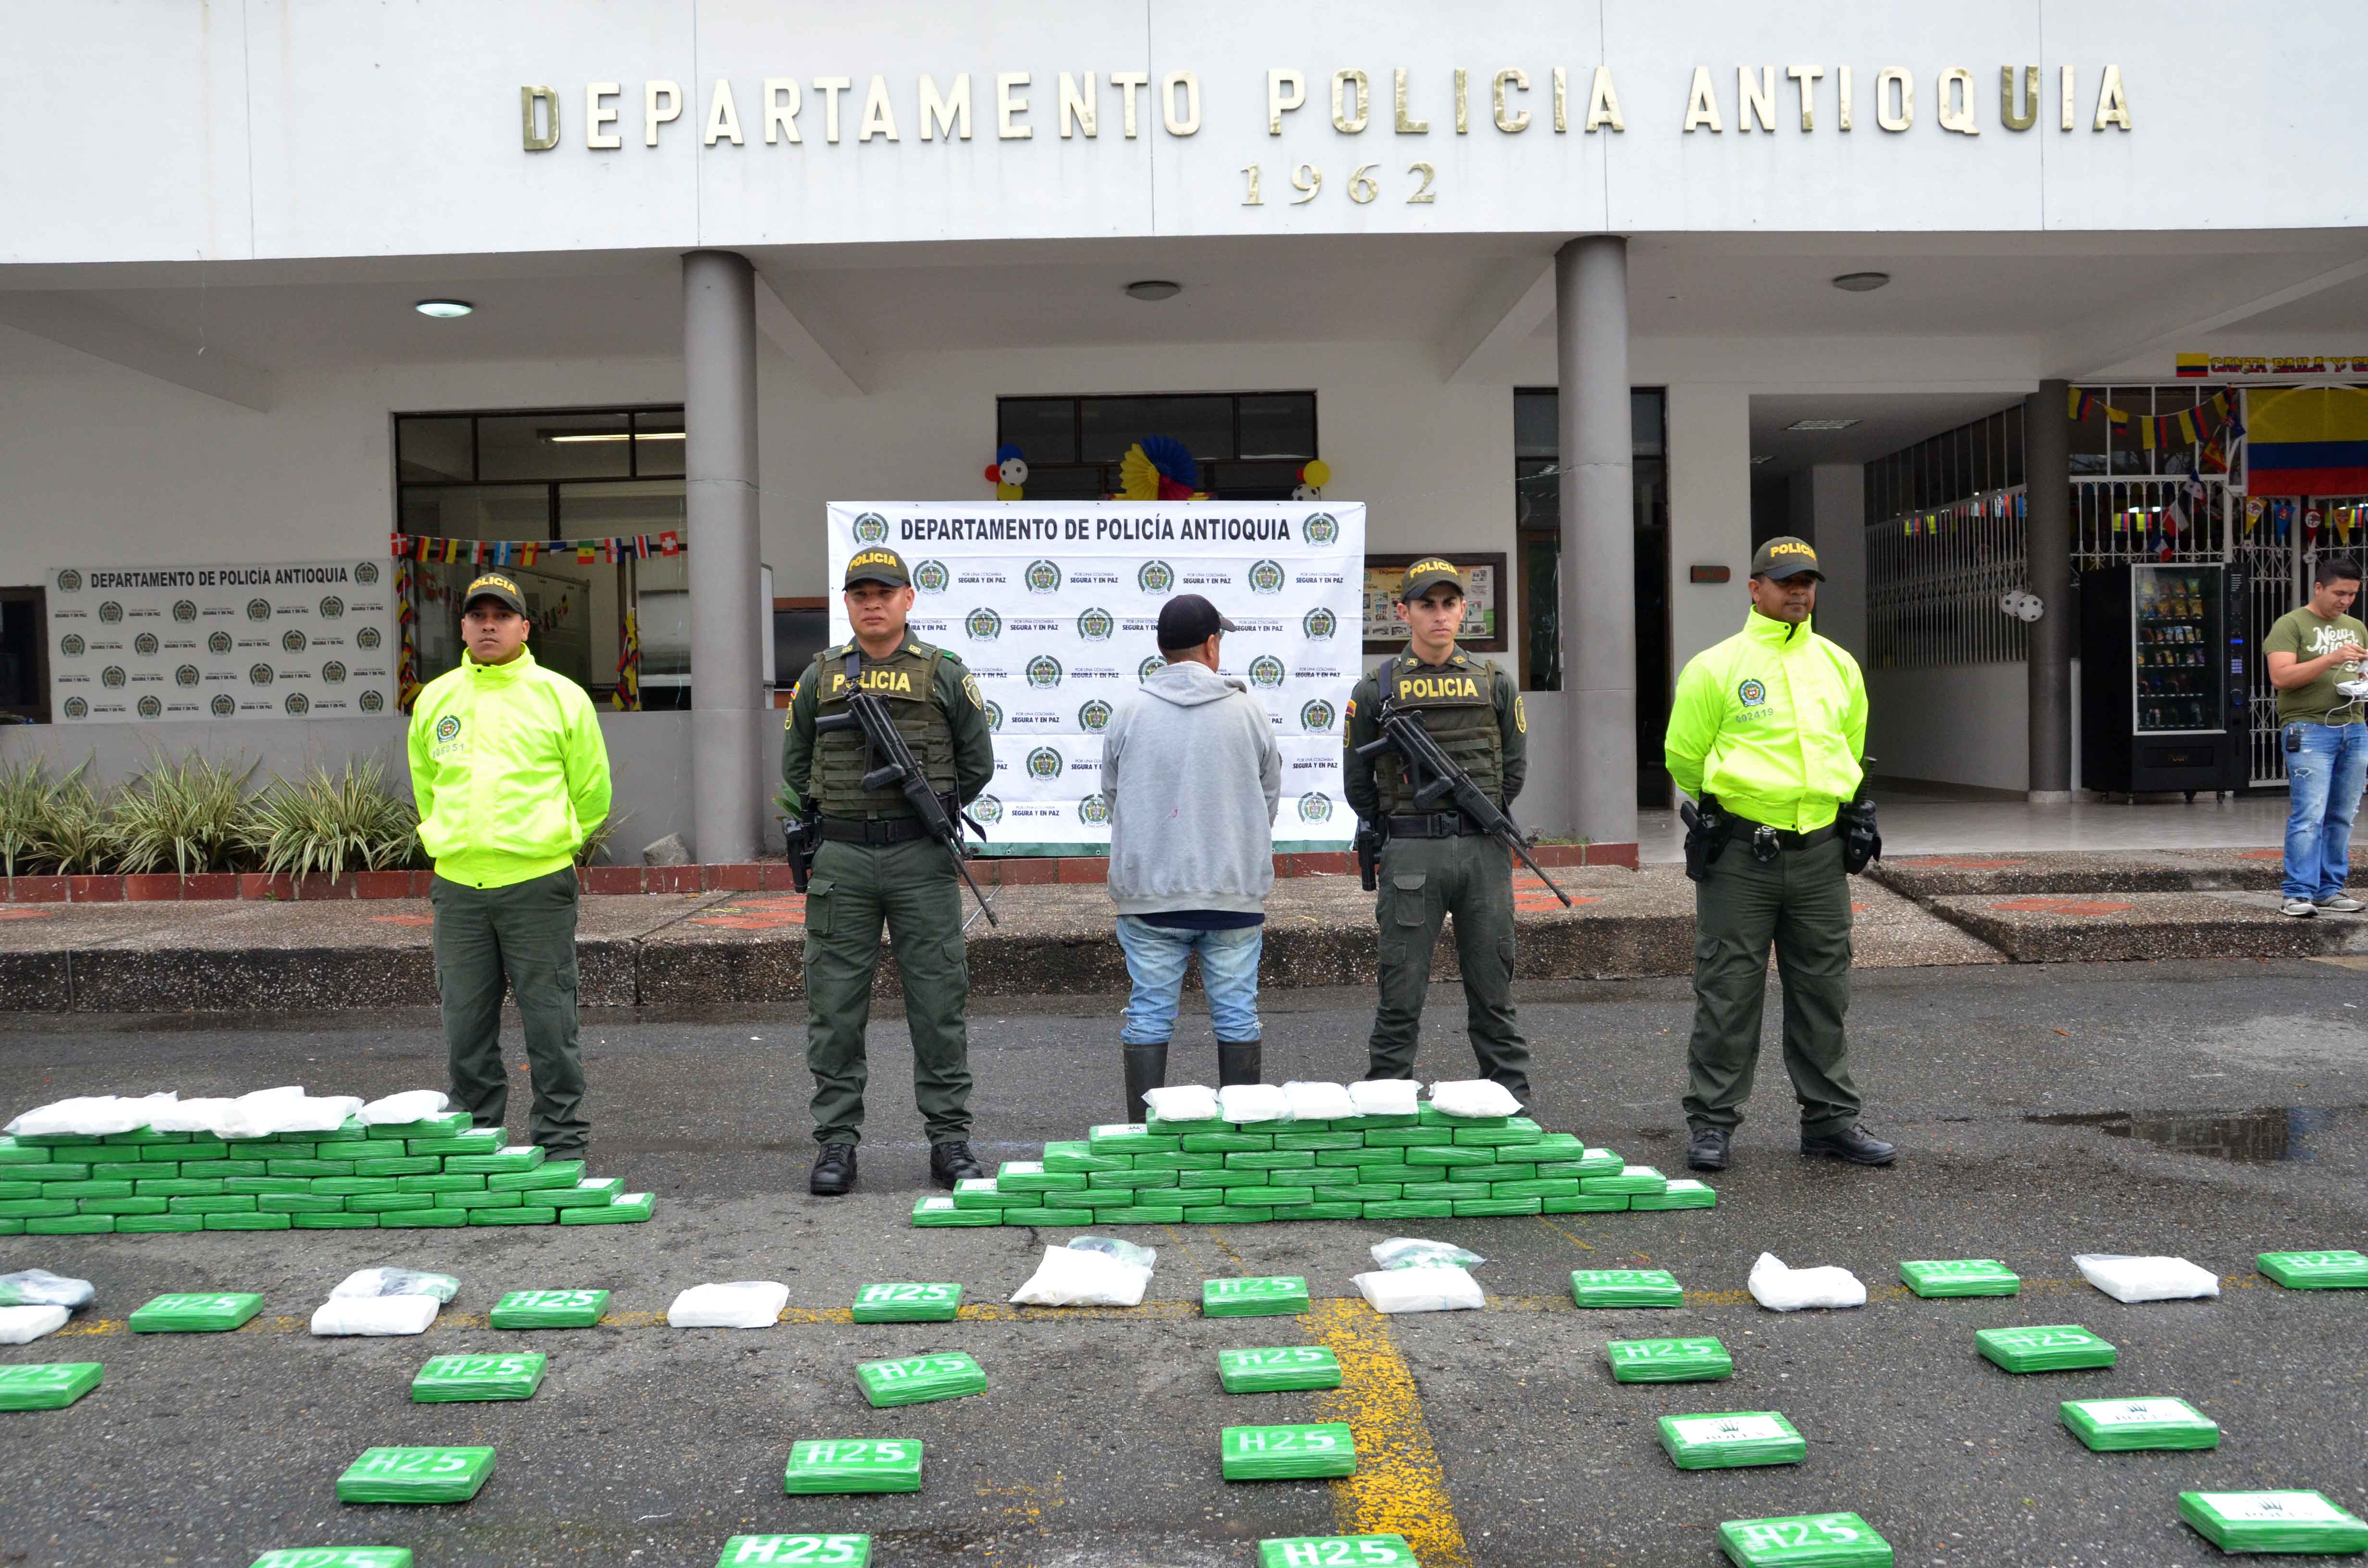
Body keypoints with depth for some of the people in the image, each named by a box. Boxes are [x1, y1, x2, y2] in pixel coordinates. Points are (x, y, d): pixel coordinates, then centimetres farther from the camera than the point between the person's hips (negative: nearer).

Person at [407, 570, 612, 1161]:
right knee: (466, 1030, 9)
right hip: (457, 887, 4)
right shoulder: (434, 699, 11)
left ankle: (562, 1146, 10)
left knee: (550, 1025, 0)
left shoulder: (561, 696, 1)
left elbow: (591, 792, 9)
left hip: (536, 887, -3)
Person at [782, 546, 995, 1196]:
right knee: (835, 1007, 3)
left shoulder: (945, 675, 4)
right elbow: (795, 768, 18)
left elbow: (977, 764, 11)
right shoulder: (819, 679, 9)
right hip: (841, 860, 2)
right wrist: (844, 820, 13)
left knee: (938, 1004, 2)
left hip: (922, 860, -1)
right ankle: (837, 1142, 12)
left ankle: (950, 1140, 11)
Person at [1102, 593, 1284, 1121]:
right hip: (1235, 890, 0)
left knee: (1149, 1014, 6)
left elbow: (1112, 794, 10)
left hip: (1148, 892, 0)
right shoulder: (1247, 710, 0)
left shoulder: (1130, 712, -1)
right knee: (1237, 1013, 8)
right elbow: (1270, 795, 10)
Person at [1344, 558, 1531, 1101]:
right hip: (1410, 857, -2)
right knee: (1401, 997, 2)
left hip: (1485, 852, 2)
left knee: (1493, 993, 9)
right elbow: (1359, 787, 9)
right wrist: (1400, 832, 10)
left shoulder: (1495, 685, 9)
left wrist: (1479, 822, 12)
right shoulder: (1376, 691, 3)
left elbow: (1513, 771, 16)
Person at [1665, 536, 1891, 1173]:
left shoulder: (1839, 666, 11)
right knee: (1728, 992, 0)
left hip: (1820, 854, 4)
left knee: (1823, 992, 11)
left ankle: (1830, 1119, 22)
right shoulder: (1716, 667, -4)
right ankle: (1712, 1122, 10)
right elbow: (1684, 756, 3)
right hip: (1739, 856, -4)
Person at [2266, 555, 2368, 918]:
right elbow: (2280, 677, -13)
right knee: (2309, 817, -11)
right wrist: (2331, 658, -20)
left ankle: (2330, 890, 14)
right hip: (2310, 730, -6)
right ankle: (2299, 894, -9)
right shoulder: (2292, 625, -2)